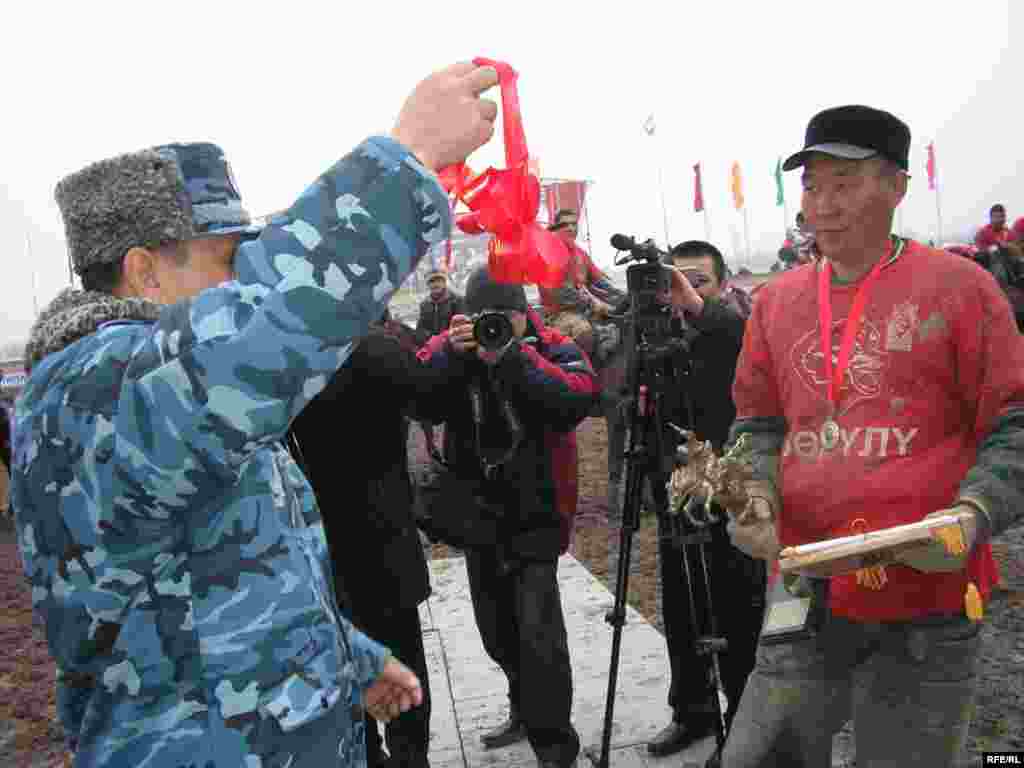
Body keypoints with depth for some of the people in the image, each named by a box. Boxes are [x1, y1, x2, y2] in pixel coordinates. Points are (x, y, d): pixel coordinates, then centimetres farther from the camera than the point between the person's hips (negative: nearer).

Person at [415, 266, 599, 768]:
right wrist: (450, 353, -28)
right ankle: (526, 710, 44)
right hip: (476, 516, 5)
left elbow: (580, 398, -26)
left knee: (538, 634, -10)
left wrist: (514, 356, -29)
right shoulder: (450, 348, 2)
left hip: (533, 517, -4)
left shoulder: (553, 347, -6)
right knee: (497, 631, 20)